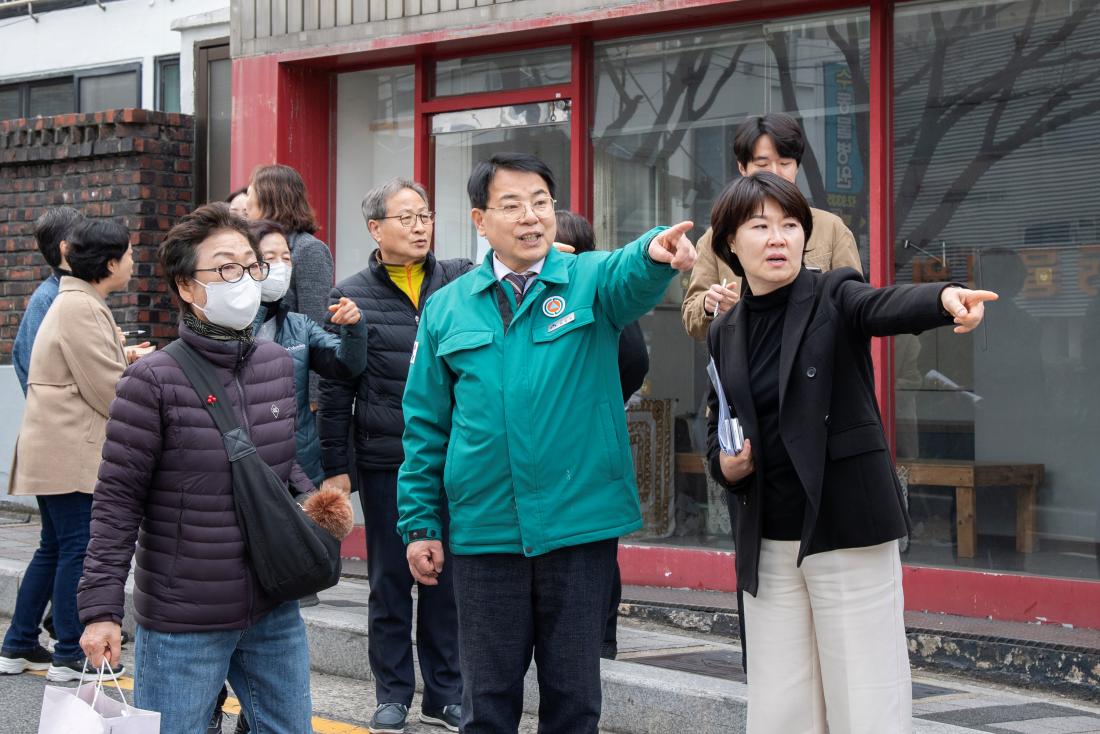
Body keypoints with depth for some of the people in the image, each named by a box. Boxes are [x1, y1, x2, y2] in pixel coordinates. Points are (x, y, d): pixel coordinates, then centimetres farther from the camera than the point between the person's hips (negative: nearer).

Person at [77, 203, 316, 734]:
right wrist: (101, 609, -15)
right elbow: (118, 502, -11)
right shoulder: (153, 381, -13)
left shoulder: (278, 365, 4)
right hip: (182, 624, -5)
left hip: (274, 612, 6)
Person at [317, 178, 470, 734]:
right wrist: (334, 467, -2)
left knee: (447, 577, 8)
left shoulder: (460, 280, 5)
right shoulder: (352, 296, 0)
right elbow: (335, 390, 1)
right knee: (390, 579, 8)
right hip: (386, 463, -1)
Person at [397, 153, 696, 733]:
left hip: (581, 525, -1)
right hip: (483, 531, 1)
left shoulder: (590, 281, 1)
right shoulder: (447, 308, 6)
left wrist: (657, 252, -47)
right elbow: (425, 425, 8)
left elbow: (632, 278, -24)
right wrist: (420, 525, 5)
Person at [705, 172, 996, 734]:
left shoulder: (833, 297, -4)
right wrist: (724, 464, -5)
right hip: (767, 544, 4)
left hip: (848, 530, -4)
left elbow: (887, 306, -26)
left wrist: (945, 298, -47)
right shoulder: (725, 334, 9)